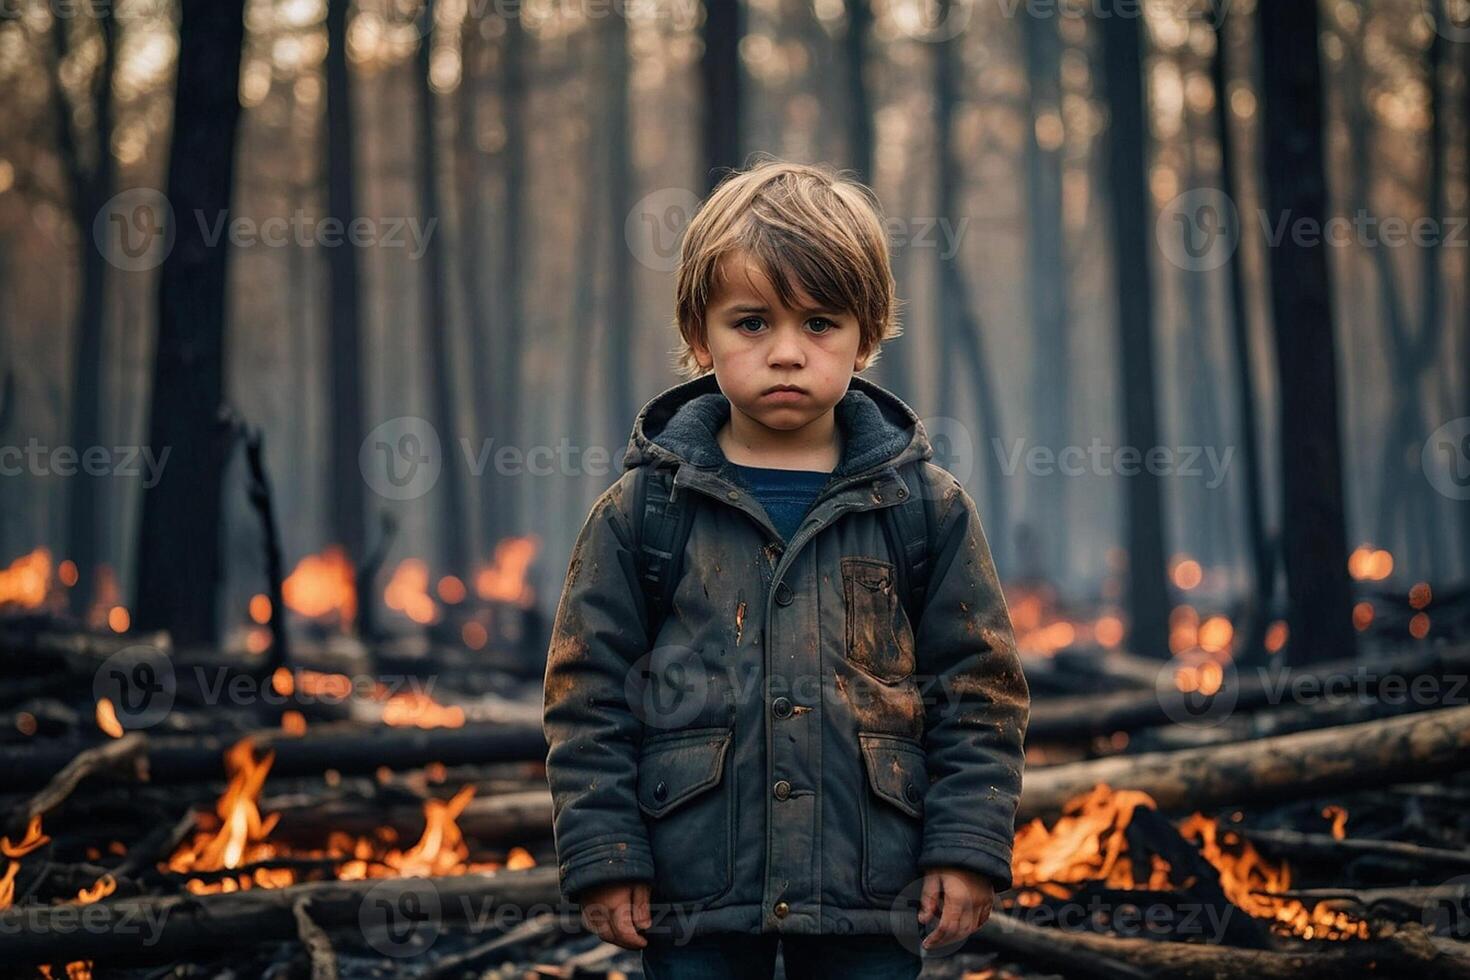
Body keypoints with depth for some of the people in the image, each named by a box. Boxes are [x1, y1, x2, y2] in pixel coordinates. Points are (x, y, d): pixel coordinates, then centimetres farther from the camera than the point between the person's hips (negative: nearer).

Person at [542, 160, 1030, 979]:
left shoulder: (928, 506, 1)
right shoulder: (643, 511, 0)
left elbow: (979, 689, 4)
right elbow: (590, 692, 2)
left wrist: (967, 850, -3)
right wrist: (604, 857, -3)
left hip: (873, 889, 0)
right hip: (693, 891, 0)